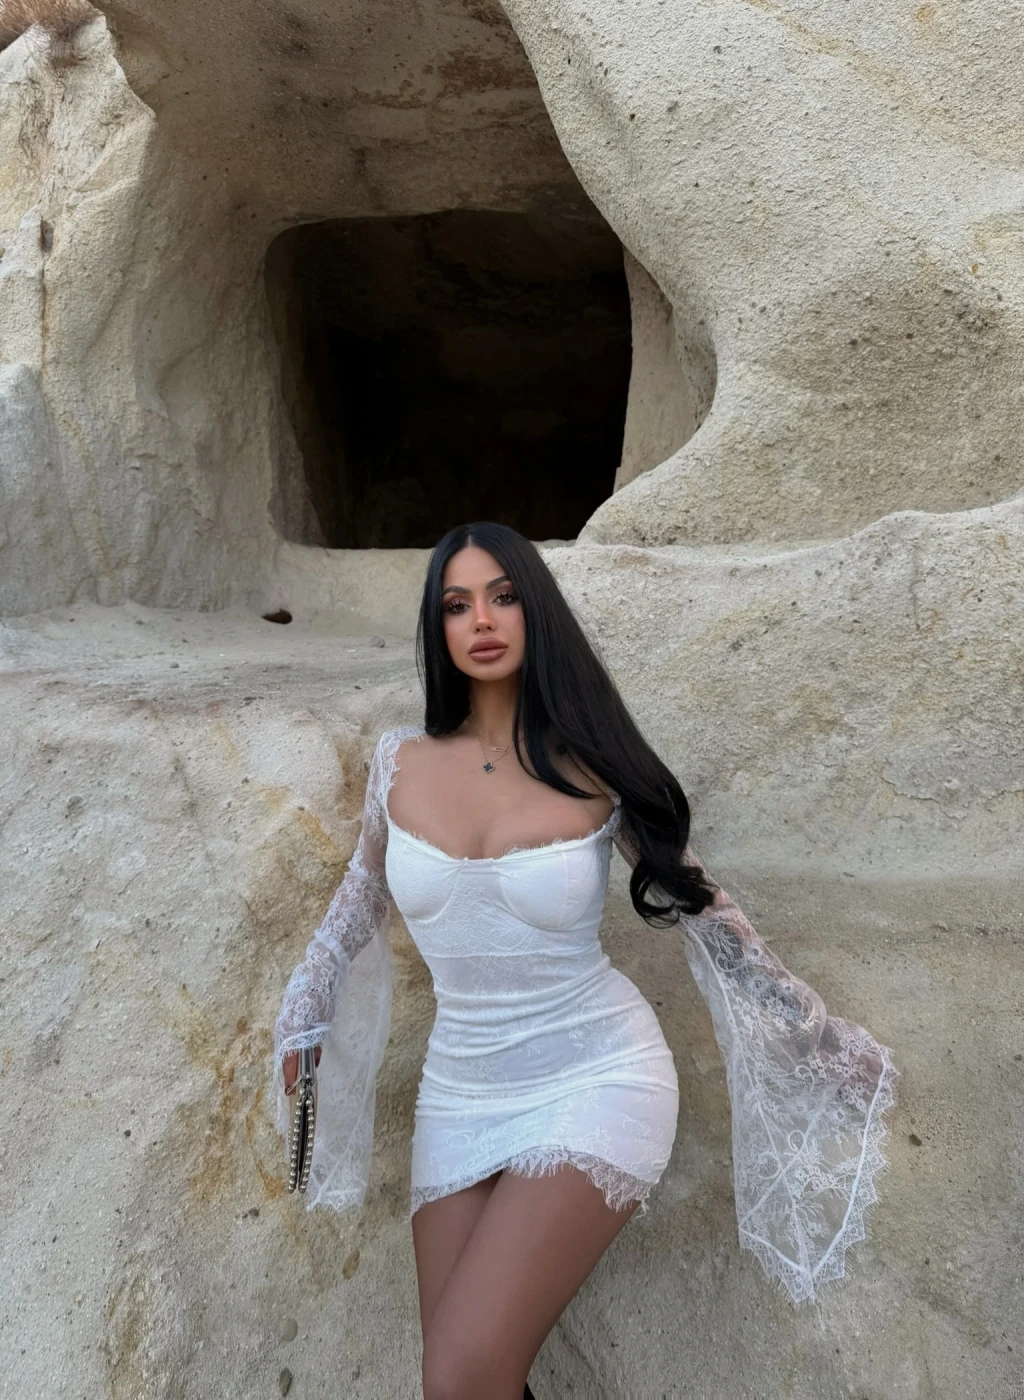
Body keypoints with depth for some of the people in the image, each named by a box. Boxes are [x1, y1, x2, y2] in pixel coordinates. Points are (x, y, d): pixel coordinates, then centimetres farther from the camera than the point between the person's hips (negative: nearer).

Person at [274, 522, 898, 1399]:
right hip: (459, 1094, 4)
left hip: (594, 1082, -3)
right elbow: (360, 902, 14)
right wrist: (301, 1024, 16)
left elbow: (699, 907, -1)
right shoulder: (402, 761, -4)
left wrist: (822, 1041, 3)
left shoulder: (594, 767, -12)